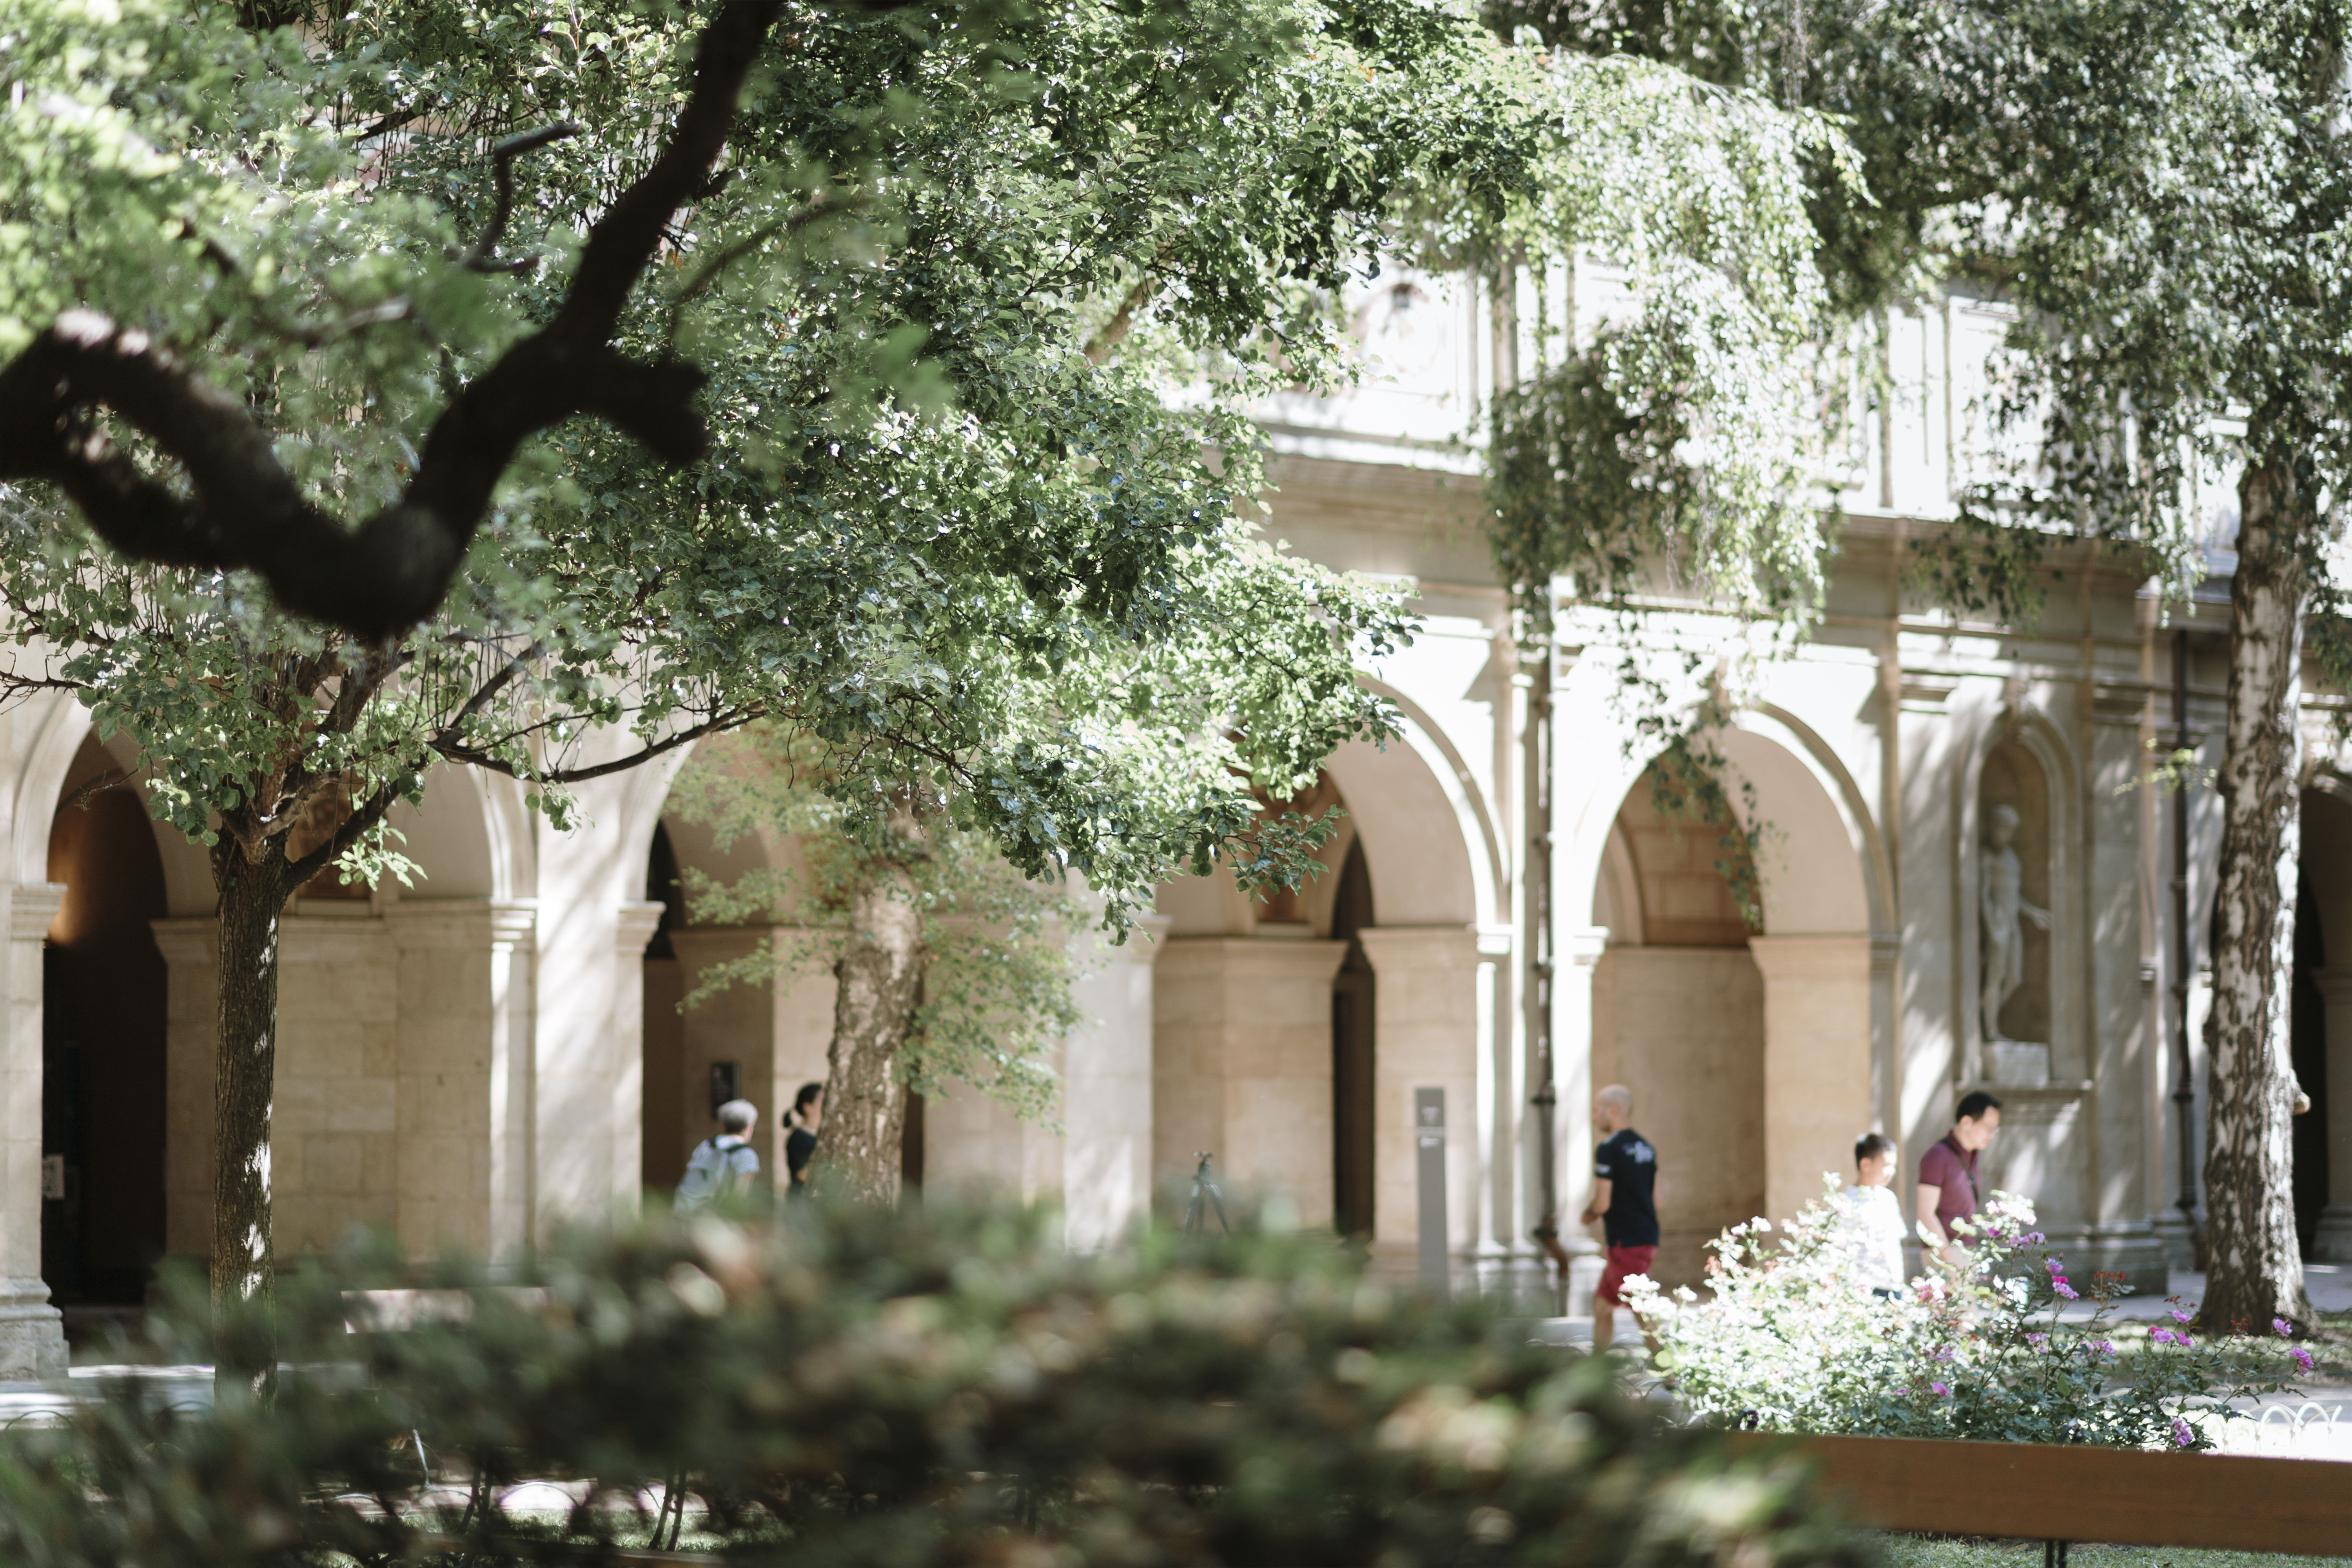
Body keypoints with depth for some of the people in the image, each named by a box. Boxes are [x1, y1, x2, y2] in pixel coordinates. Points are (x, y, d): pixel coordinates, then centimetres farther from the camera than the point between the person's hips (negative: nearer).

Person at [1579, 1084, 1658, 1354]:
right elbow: (1655, 1200, 17)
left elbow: (1602, 1204, -18)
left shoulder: (1609, 1149, -14)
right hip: (1648, 1238, 9)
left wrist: (1588, 1214, 4)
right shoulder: (1645, 1147, 13)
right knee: (1602, 1304, 18)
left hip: (1627, 1243, -9)